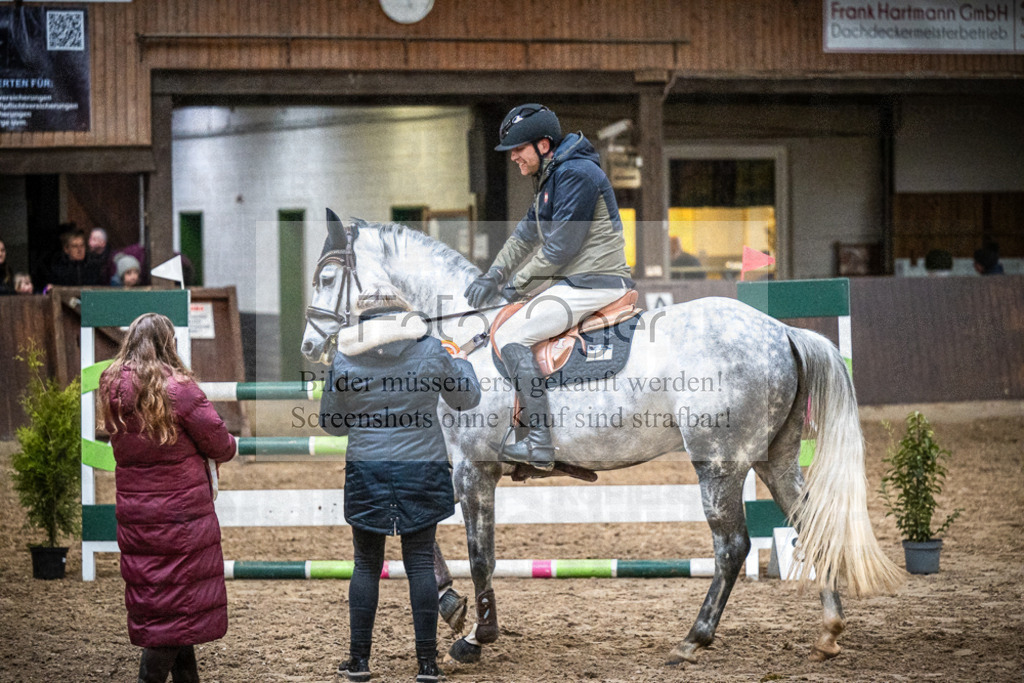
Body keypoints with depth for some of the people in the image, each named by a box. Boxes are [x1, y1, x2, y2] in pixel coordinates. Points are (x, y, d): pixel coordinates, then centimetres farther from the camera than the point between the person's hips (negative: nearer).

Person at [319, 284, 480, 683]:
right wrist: (463, 364, 28)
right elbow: (467, 398, 9)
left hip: (366, 471, 0)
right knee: (421, 562, 4)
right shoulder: (431, 352, -4)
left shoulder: (344, 360, -4)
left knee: (366, 563, 10)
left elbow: (332, 424, 5)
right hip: (423, 470, 0)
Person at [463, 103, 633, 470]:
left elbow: (560, 247, -19)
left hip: (592, 283, -11)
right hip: (573, 279, 11)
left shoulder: (576, 174, -16)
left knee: (509, 336, -15)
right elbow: (526, 232, 22)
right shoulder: (551, 175, 17)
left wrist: (517, 282, -7)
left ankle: (540, 444, -21)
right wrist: (493, 275, 9)